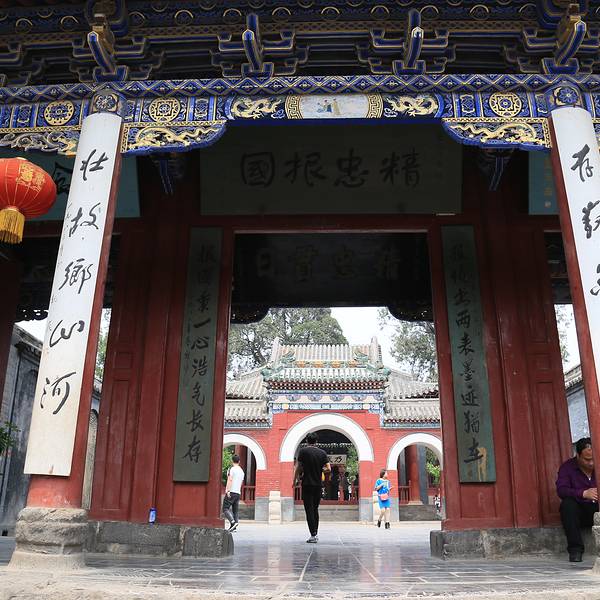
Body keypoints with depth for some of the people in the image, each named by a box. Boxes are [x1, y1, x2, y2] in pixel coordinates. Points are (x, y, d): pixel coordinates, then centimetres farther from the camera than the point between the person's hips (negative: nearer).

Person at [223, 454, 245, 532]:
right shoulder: (242, 471, 17)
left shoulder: (232, 469, -5)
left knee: (225, 508, -5)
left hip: (231, 492, -7)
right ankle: (233, 527, 5)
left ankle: (233, 522, -22)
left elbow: (230, 480, -15)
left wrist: (227, 490, -18)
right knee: (235, 510, 9)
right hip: (238, 493, 7)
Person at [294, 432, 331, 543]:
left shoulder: (303, 451, -5)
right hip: (318, 485, 4)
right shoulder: (322, 453, 4)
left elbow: (298, 467, -5)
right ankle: (316, 533, 20)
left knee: (309, 510, -2)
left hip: (307, 484, -4)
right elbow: (328, 469, -1)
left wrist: (295, 480, 5)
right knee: (315, 509, 17)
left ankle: (313, 535, -7)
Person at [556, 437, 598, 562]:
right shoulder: (567, 467, -4)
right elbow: (561, 490, -17)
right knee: (567, 504, -32)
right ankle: (575, 549, -27)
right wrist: (583, 493, -35)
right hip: (579, 512, -1)